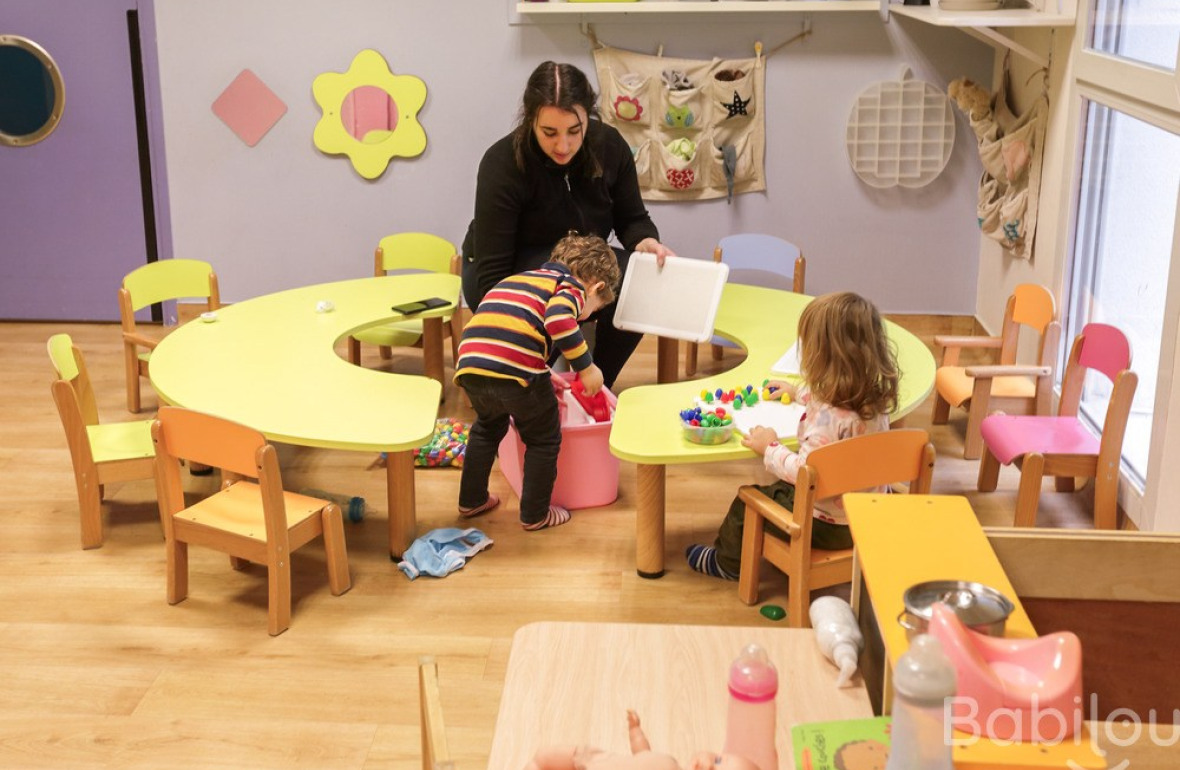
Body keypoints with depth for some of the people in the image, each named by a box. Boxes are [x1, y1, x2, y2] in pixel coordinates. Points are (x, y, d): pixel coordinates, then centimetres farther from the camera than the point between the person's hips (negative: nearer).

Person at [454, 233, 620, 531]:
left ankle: (471, 501, 42)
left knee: (487, 427, 34)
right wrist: (586, 367, -4)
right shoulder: (572, 286, 10)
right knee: (544, 439, 18)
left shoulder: (516, 279, 33)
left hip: (470, 365, 7)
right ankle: (535, 515, 26)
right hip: (516, 371, -6)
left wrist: (541, 383, 46)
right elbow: (558, 320, -13)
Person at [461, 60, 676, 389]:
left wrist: (646, 242, -23)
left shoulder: (610, 146, -13)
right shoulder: (502, 163, -26)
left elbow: (631, 218, 2)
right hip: (510, 275, -4)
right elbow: (491, 271, -28)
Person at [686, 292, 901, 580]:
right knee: (779, 488, 31)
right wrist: (799, 391, 34)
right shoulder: (875, 398, -5)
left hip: (828, 526, -8)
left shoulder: (828, 416, -33)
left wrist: (770, 449, -15)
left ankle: (726, 562, 40)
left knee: (746, 503, 14)